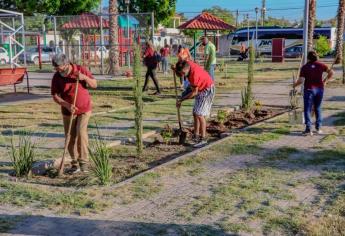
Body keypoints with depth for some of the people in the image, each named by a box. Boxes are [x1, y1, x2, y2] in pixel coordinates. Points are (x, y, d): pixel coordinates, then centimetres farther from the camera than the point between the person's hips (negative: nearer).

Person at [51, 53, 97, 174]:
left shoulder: (81, 70, -11)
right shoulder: (56, 77, -10)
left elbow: (94, 84, -6)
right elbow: (55, 96, -9)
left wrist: (84, 77, -25)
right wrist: (67, 105, -26)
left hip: (84, 109, -2)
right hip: (68, 111, 2)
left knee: (81, 132, -20)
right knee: (71, 138, 2)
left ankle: (84, 161, -9)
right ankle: (75, 164, 16)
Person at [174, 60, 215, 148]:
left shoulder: (194, 74, -33)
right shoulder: (187, 64, -10)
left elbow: (194, 92, -22)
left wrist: (181, 100, -14)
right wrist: (176, 69, -3)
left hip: (207, 90, -9)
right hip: (200, 89, 9)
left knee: (200, 114, -15)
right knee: (195, 113, 10)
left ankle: (203, 139, -11)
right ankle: (196, 136, 17)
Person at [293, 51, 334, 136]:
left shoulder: (305, 67, -6)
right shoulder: (320, 65, 2)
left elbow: (301, 80, -12)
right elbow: (331, 72, 0)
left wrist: (295, 85, 5)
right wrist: (325, 80, 10)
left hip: (309, 89, -3)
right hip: (319, 89, 3)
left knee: (307, 110, 2)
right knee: (318, 108, 17)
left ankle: (308, 129, -6)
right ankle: (318, 128, 19)